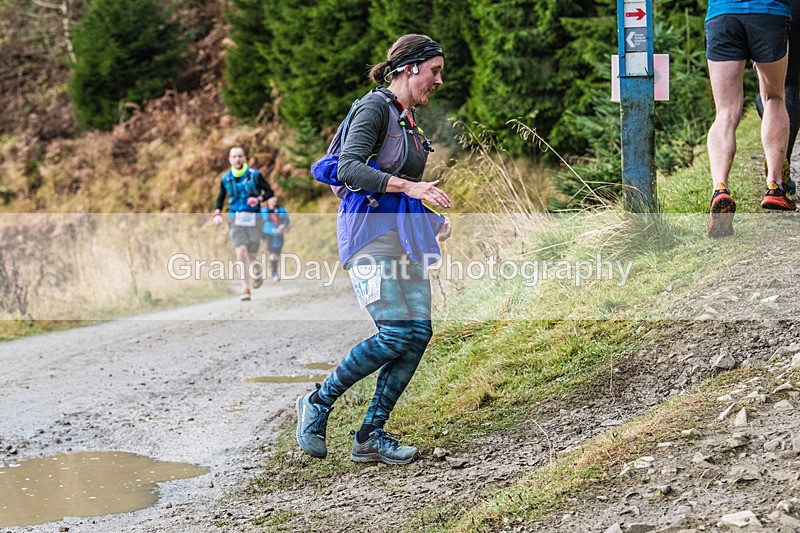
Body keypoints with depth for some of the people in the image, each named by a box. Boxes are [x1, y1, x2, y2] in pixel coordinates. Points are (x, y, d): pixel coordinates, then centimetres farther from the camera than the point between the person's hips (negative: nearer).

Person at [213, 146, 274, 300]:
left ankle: (257, 270, 40)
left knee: (251, 256, 3)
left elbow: (269, 192, 1)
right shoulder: (226, 179, 5)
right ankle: (245, 289, -12)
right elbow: (220, 198, 17)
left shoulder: (255, 175, -3)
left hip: (253, 219, -1)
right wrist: (217, 213, 0)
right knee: (241, 252, -16)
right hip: (236, 221, 1)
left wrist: (259, 199, -19)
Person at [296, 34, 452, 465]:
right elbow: (349, 168, -22)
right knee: (397, 334, -18)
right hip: (369, 232, -9)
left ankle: (370, 436, 1)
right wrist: (409, 186, -28)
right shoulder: (375, 107, -8)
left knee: (420, 331, -4)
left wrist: (433, 220, 21)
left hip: (404, 235, 9)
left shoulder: (409, 119, 19)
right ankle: (318, 403, 1)